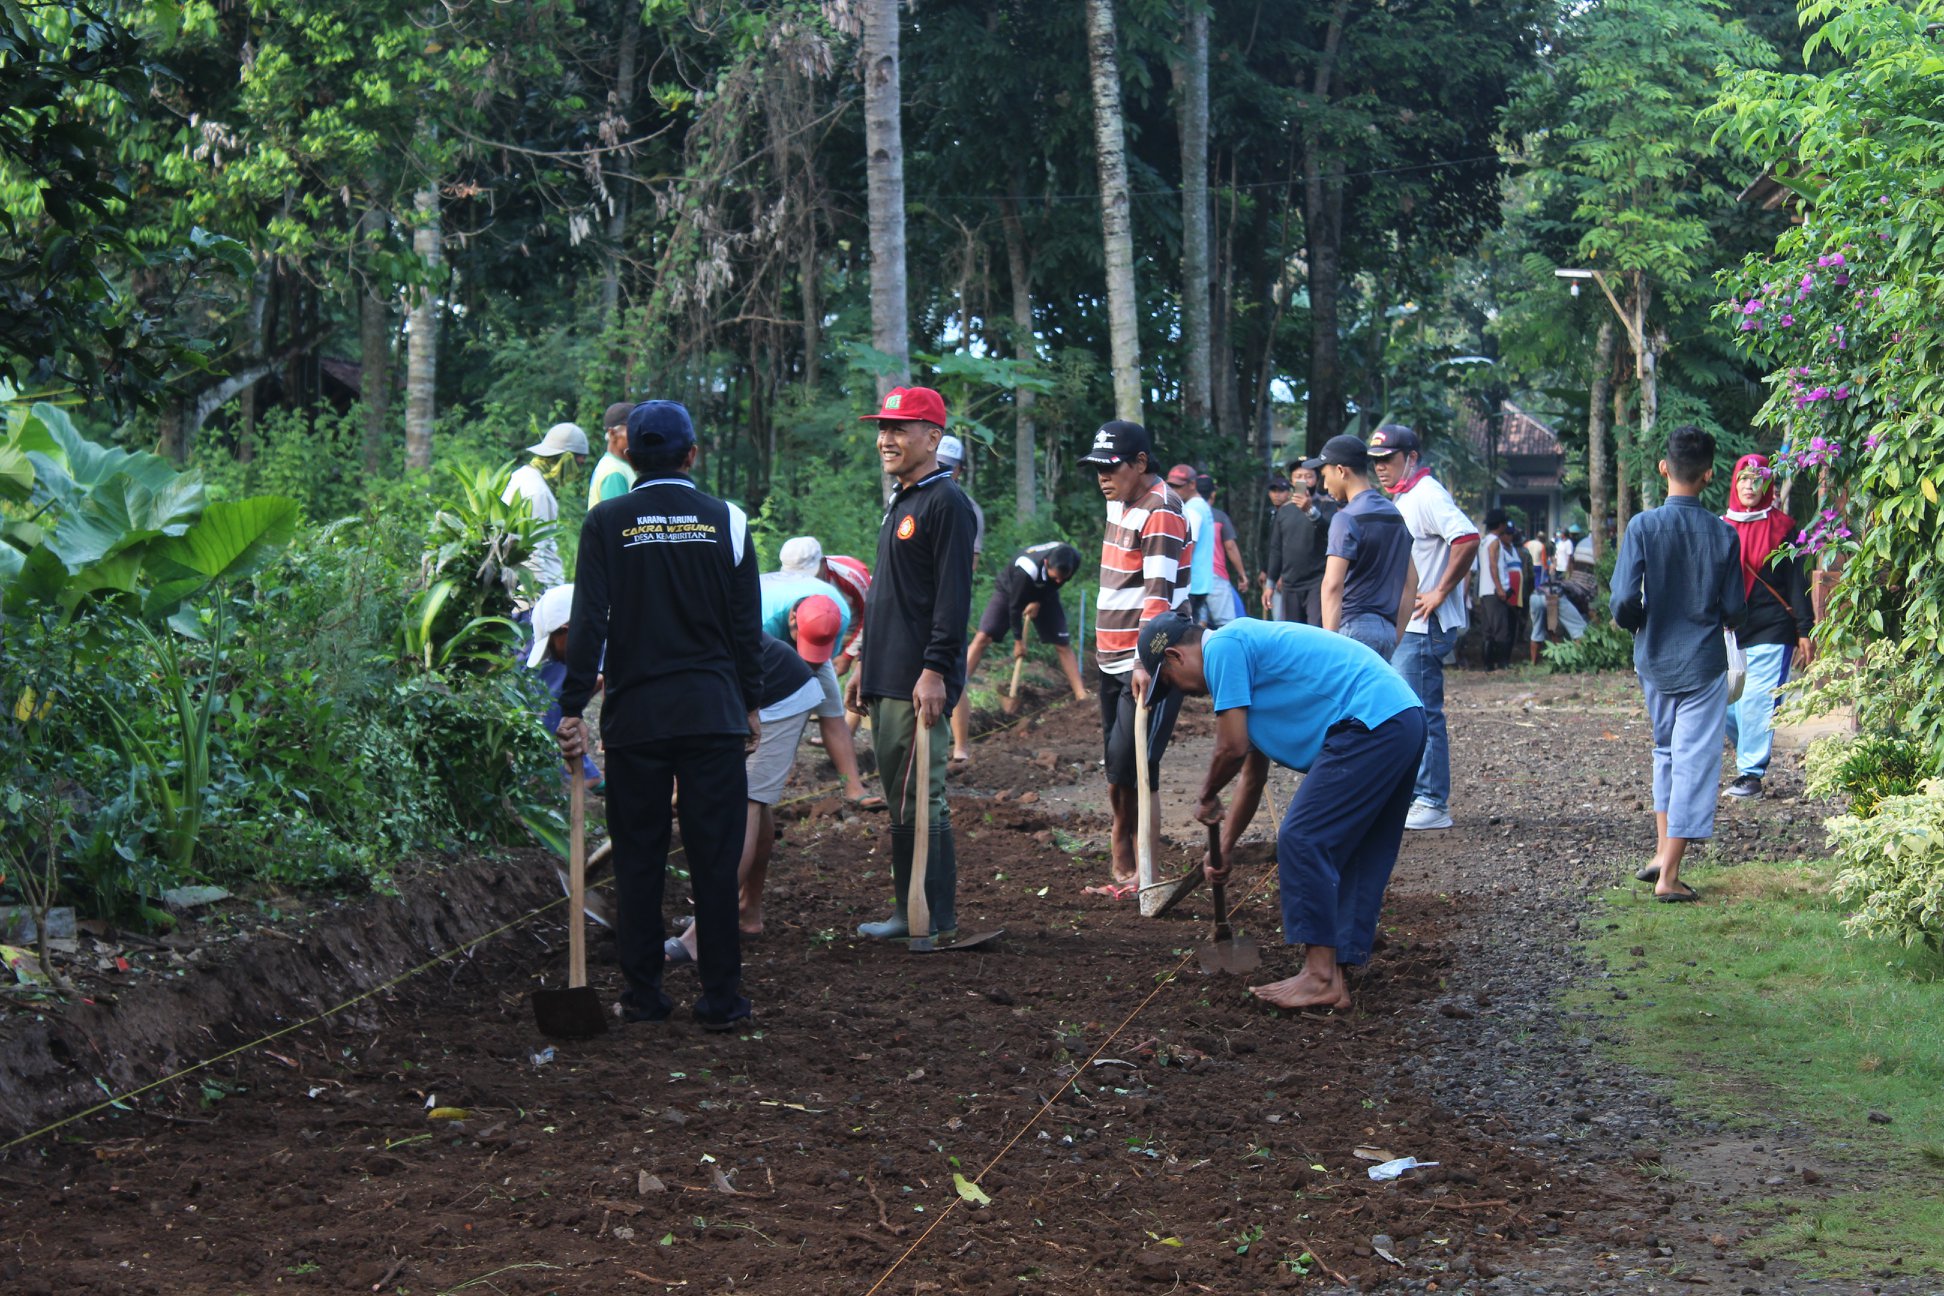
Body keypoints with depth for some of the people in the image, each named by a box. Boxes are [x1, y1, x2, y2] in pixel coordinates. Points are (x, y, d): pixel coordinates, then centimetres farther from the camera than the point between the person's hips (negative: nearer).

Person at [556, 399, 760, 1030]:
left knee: (638, 859, 8)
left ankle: (643, 996, 11)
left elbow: (588, 623, -6)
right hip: (713, 712, 0)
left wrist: (572, 709, -3)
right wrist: (750, 704, 15)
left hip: (635, 716, 0)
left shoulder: (606, 522, -2)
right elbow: (747, 624, 5)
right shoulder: (726, 521, 2)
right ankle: (721, 997, 4)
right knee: (715, 858, 3)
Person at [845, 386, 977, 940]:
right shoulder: (900, 502, 19)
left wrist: (935, 670, -23)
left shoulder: (946, 503, -12)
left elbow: (953, 596, -18)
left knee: (916, 801, -7)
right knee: (906, 797, 12)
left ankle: (925, 915, -2)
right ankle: (937, 914, 17)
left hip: (919, 683, -10)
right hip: (888, 679, 10)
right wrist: (866, 661, 23)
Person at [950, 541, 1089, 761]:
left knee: (1063, 644, -2)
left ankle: (1081, 694, 1)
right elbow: (1015, 604, -27)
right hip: (1011, 591, -4)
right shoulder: (1027, 568, -42)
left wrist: (1039, 602, -15)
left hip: (1043, 593, 4)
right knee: (982, 637, -18)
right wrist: (1018, 640, -16)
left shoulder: (1073, 559, -29)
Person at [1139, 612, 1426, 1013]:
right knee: (1355, 858, 12)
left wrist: (1206, 796, 12)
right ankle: (1333, 980, 13)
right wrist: (1224, 849, 37)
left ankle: (1320, 977, -7)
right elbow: (1254, 775, 33)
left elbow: (1233, 748, -8)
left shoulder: (1222, 648, -4)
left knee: (1302, 840, -8)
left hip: (1370, 724, -11)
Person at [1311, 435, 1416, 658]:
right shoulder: (1394, 514, 16)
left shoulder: (1347, 518, -9)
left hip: (1354, 628, -8)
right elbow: (1411, 581, 20)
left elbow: (1332, 585, -18)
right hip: (1387, 630, 8)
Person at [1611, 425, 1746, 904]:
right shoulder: (1723, 534, -8)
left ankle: (1663, 850, 18)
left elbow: (1623, 600, -15)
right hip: (1703, 662, -2)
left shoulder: (1643, 527, -11)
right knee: (1695, 761, 2)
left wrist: (1636, 624, 7)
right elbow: (1734, 611, -3)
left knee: (1667, 751, 22)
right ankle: (1668, 875, 1)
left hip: (1654, 660, 2)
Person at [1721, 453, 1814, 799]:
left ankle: (1751, 773, -2)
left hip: (1770, 631, -4)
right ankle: (1749, 755, 24)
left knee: (1757, 703, -8)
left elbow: (1797, 582, 1)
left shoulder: (1782, 528, 1)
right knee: (1724, 704, 2)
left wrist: (1805, 631, -4)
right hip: (1729, 631, 4)